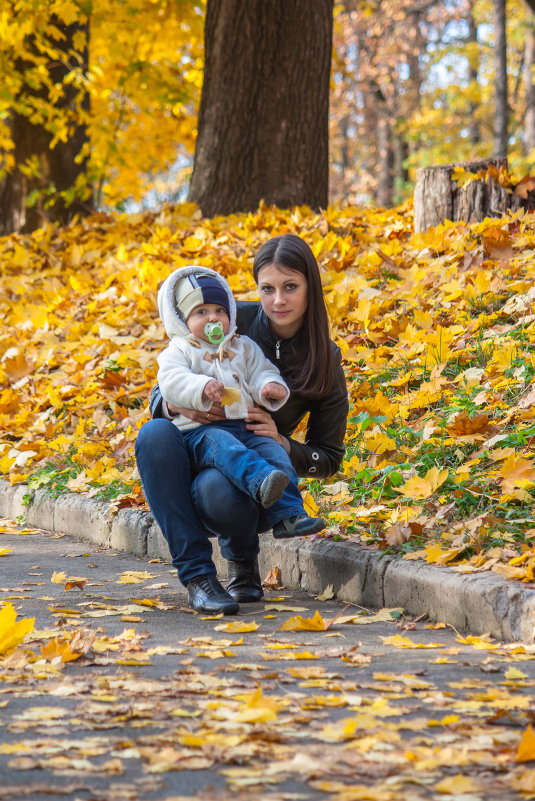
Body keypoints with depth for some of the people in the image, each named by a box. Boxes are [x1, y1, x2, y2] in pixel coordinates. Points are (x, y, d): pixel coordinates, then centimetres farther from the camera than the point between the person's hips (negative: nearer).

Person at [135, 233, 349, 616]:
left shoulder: (325, 364, -2)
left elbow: (328, 459, 4)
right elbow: (160, 395, 2)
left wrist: (281, 444, -16)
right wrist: (177, 405, -23)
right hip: (192, 457, 2)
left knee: (217, 488, -38)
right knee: (154, 433, -33)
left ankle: (243, 558, -1)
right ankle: (197, 574, -27)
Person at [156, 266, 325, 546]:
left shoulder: (243, 347, 25)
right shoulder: (178, 352, 10)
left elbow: (261, 372, 17)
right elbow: (172, 381, -9)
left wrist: (270, 386, -9)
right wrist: (201, 387, -29)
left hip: (245, 427, 5)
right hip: (199, 430, -5)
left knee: (273, 451, -21)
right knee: (221, 445, -38)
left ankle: (288, 515, -27)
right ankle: (261, 481, -63)